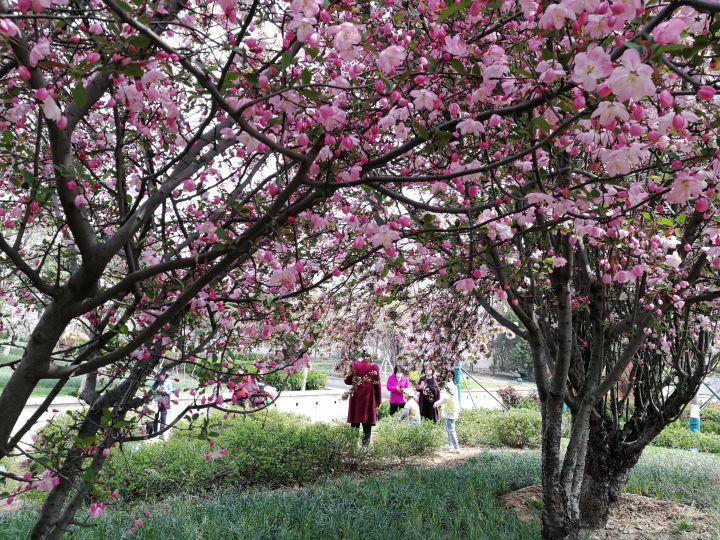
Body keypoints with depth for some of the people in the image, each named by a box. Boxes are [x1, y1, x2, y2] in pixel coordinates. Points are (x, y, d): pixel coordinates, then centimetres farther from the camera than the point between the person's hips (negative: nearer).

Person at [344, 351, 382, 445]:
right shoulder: (374, 367, -6)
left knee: (355, 424, 10)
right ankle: (365, 443, 3)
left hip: (356, 398, 2)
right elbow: (377, 384, -5)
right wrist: (379, 400, 3)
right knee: (367, 425, 5)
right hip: (369, 399, -2)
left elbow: (347, 381, 7)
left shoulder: (354, 365, -1)